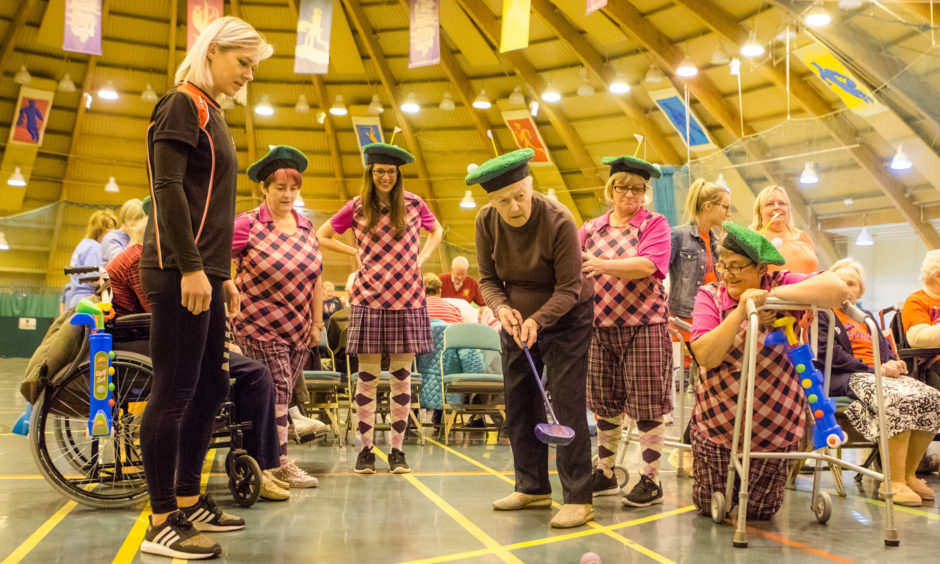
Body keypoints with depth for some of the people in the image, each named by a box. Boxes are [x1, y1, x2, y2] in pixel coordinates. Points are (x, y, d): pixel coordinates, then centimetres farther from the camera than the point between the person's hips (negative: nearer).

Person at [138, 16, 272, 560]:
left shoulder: (212, 114, 22)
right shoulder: (182, 104, -4)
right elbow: (168, 188, -15)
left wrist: (224, 274, 19)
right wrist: (191, 268, -20)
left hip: (203, 273, 9)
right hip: (178, 271, -9)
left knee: (211, 390, 11)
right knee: (175, 392, -7)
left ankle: (188, 500, 21)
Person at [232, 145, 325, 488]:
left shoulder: (306, 228, 8)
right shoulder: (247, 225, -6)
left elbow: (316, 278, 11)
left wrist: (317, 323, 9)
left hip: (299, 329, 5)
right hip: (259, 326, -5)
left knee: (282, 393, 10)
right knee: (276, 389, -7)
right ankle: (280, 462, 2)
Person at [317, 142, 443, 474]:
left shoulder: (414, 204, 6)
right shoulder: (357, 207, 3)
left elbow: (437, 231, 23)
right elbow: (321, 237, 13)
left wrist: (420, 259, 8)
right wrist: (356, 253, 4)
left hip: (407, 298, 1)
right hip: (369, 298, -1)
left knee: (401, 375, 4)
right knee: (367, 376, 1)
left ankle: (397, 450, 13)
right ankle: (366, 449, 12)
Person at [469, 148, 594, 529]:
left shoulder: (558, 221, -25)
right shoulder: (486, 222, -11)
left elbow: (569, 288, -22)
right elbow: (487, 278, -5)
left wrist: (537, 319, -35)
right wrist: (501, 308, -25)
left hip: (565, 318, -5)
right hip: (517, 320, 6)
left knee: (566, 405, -9)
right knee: (518, 404, 8)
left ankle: (578, 499, -2)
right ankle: (533, 487, 23)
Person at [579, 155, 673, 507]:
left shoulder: (655, 224, 0)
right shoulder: (591, 229, 13)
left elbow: (648, 265, -17)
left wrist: (602, 265, -28)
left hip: (643, 326, -4)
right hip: (600, 327, 4)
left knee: (647, 407, 0)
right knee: (605, 405, 12)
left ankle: (651, 481, 12)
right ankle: (605, 474, 26)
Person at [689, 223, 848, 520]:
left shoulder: (781, 284, -11)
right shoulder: (710, 295, -9)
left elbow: (838, 289, -28)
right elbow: (705, 356, -22)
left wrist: (773, 295, -31)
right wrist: (741, 311, -30)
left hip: (775, 424, 0)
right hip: (717, 423, 0)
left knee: (760, 510, 15)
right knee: (709, 506, 12)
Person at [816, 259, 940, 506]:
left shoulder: (866, 317, 30)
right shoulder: (822, 316, 5)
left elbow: (886, 348, 23)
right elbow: (830, 356, -9)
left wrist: (892, 363, -3)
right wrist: (875, 369, -13)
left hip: (881, 374, 8)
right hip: (844, 378, -8)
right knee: (898, 401, -35)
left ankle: (909, 474, -7)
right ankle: (895, 483, -30)